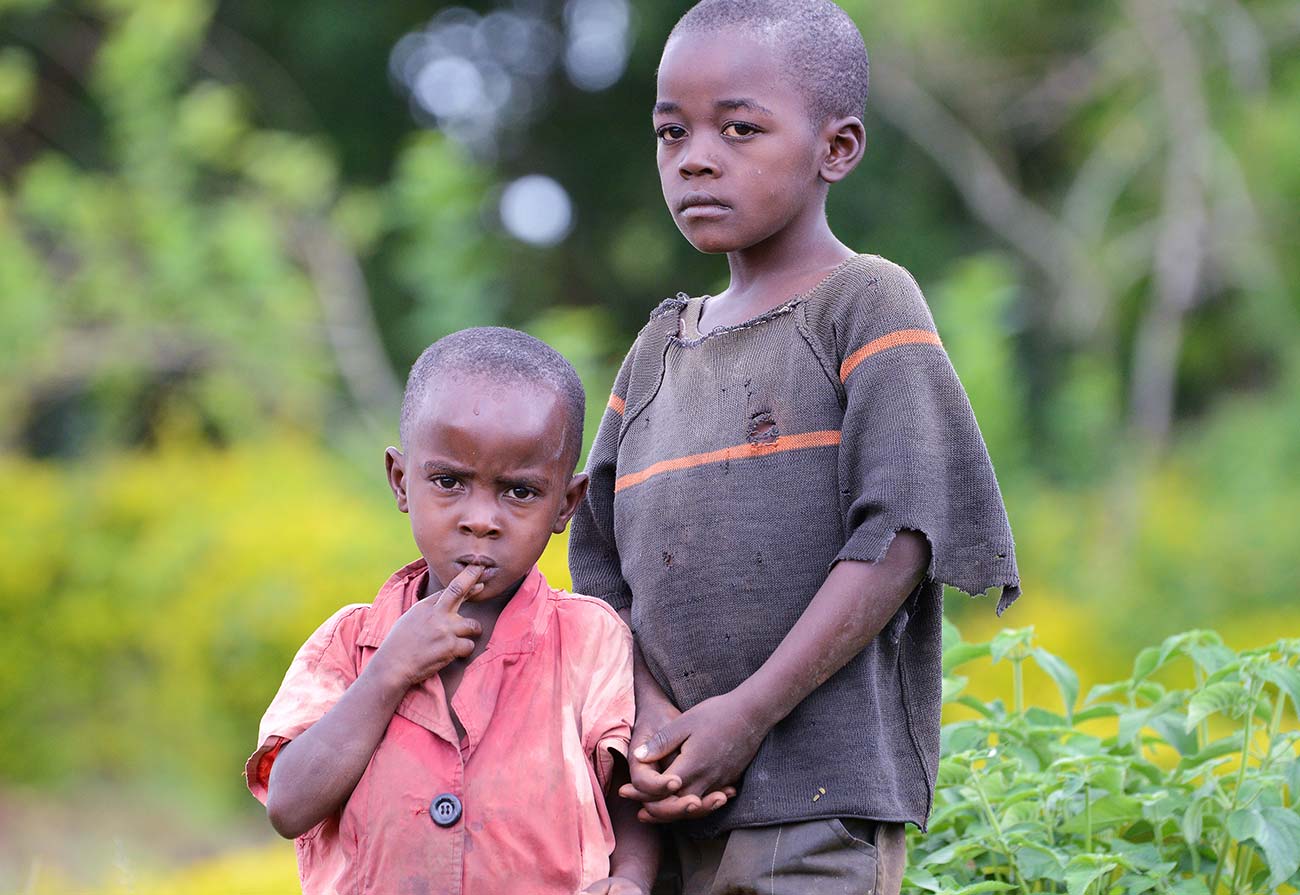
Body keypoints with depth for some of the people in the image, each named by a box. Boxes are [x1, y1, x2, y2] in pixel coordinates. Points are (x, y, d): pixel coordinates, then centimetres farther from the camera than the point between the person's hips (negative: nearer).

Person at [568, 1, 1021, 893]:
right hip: (673, 802, 6)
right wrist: (650, 718, -5)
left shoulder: (867, 304, -1)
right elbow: (605, 575, 14)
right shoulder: (659, 350, 17)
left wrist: (746, 714, -14)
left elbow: (897, 541, -11)